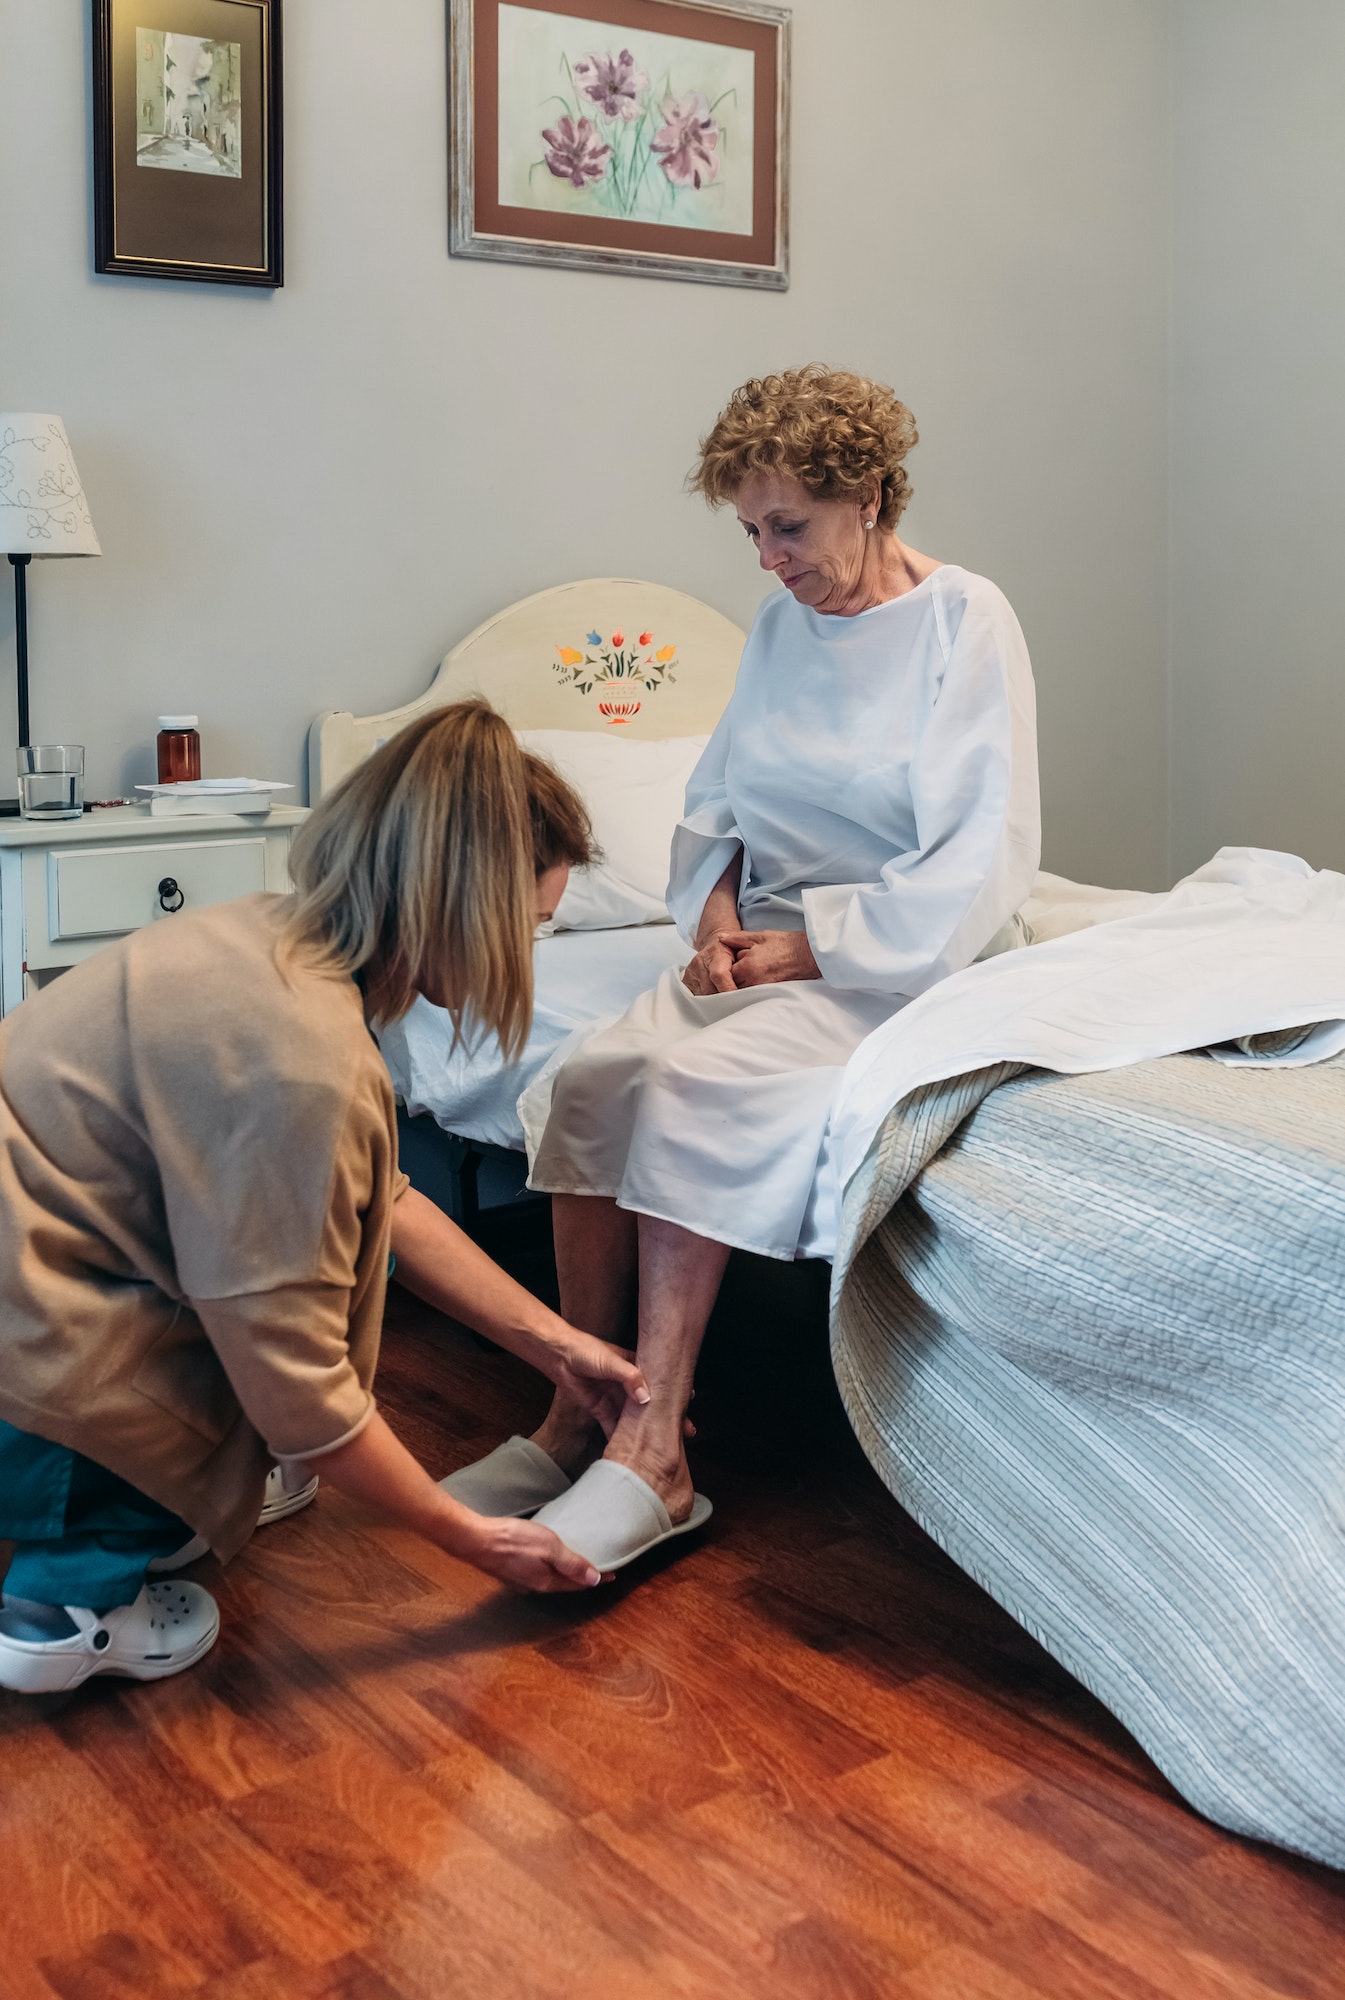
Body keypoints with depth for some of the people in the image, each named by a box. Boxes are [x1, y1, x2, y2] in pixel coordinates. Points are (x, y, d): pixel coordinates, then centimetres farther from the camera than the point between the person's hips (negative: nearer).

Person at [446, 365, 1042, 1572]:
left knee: (696, 1088, -30)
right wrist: (718, 911, -2)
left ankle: (650, 1452, -25)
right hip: (767, 941, 6)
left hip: (901, 960, -6)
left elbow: (978, 869, -14)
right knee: (596, 1073, -21)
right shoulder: (782, 625, 12)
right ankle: (577, 1418, -16)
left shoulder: (966, 621, -8)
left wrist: (806, 946, -16)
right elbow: (718, 801, 18)